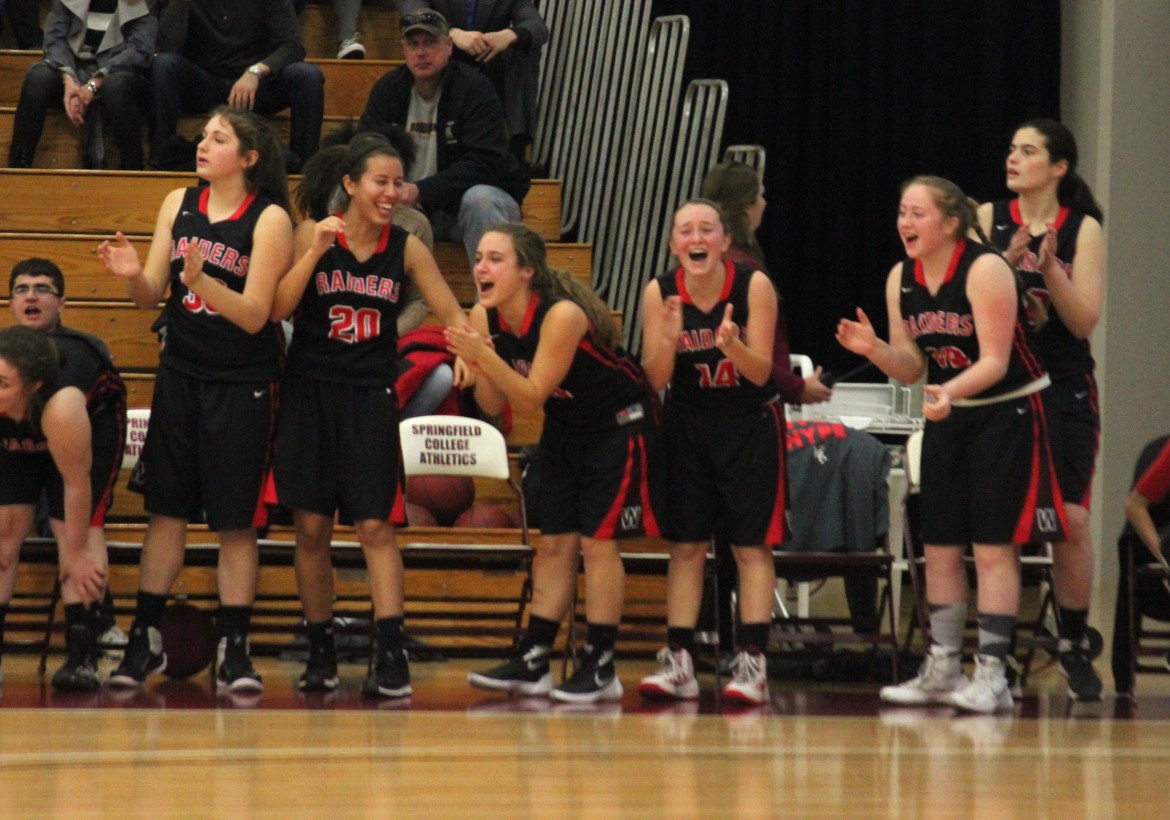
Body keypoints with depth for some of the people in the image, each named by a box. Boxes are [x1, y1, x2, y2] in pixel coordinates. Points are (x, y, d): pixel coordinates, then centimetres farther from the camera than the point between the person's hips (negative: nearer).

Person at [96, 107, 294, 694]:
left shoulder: (270, 220, -9)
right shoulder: (179, 204, 5)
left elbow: (254, 315, -15)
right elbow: (152, 296, 6)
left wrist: (202, 282, -31)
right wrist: (132, 275, -16)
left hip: (242, 386, -4)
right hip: (180, 375, 4)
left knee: (236, 522, 0)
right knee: (165, 511, 7)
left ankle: (234, 650, 6)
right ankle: (146, 640, 14)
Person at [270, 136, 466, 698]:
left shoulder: (406, 248, 1)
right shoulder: (313, 234, -4)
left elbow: (453, 316, 2)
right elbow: (276, 310, -11)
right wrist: (315, 253, -21)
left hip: (371, 399, 0)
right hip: (310, 393, 0)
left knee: (375, 526, -8)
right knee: (312, 528, 3)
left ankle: (391, 654, -12)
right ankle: (320, 652, 14)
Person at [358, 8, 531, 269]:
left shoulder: (475, 88, -12)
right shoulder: (388, 89, 3)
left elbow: (483, 164, -21)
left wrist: (421, 191, -32)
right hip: (411, 207, 4)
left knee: (479, 199, -37)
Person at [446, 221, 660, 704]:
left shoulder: (562, 315, -30)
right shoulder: (484, 318, -10)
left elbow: (531, 398, -29)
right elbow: (493, 406, -6)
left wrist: (485, 356, -38)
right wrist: (477, 366, -25)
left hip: (620, 424, -7)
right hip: (565, 428, 7)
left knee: (598, 541, -9)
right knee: (554, 543, 5)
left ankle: (601, 668, -4)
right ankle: (532, 663, 6)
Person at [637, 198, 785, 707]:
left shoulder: (754, 286, -17)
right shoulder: (660, 293, -11)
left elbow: (761, 373, -15)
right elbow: (655, 380, -9)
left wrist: (731, 344, -35)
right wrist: (667, 340, -29)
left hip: (750, 423, -2)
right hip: (688, 423, 2)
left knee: (752, 545, -5)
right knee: (685, 544, 2)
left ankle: (752, 663, -5)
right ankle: (679, 662, 3)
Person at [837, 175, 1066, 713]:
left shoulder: (985, 271, -19)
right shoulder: (900, 280, 0)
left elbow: (995, 362, -23)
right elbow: (911, 369, 5)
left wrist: (950, 392, -41)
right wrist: (873, 349, -15)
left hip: (1008, 412, -7)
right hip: (948, 416, 7)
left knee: (994, 546, -8)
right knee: (940, 547, 7)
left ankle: (991, 673, -6)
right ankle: (943, 670, 16)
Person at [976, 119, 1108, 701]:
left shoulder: (1083, 230, 2)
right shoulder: (988, 219, 4)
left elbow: (1084, 321, -4)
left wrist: (1050, 266, -17)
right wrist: (1007, 263, -18)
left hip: (1064, 390, 0)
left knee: (1071, 518, -5)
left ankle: (1073, 644, 11)